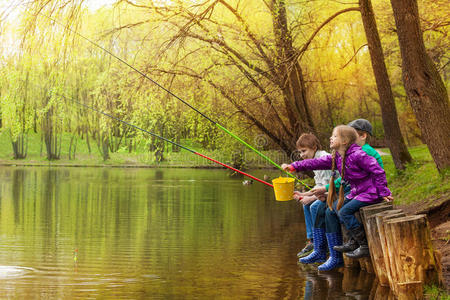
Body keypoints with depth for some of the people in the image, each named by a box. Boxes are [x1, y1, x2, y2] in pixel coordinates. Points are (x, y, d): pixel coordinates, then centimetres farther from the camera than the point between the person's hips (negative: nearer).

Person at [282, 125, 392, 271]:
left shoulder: (357, 155, -20)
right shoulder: (337, 157, 5)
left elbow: (378, 172, -18)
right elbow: (317, 162, 4)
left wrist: (383, 193, -15)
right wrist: (294, 166, -1)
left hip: (370, 192, -9)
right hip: (356, 193, 9)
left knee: (344, 212, -24)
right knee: (330, 212, 1)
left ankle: (365, 246, -11)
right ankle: (335, 257, 2)